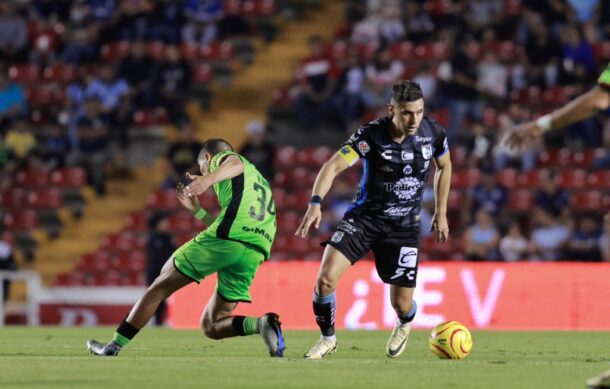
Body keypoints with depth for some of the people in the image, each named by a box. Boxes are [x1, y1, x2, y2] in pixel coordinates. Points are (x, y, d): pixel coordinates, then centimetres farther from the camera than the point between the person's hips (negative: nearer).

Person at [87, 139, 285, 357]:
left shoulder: (221, 158, 16)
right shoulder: (258, 180, 38)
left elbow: (235, 164, -12)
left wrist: (209, 179, -31)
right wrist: (196, 211, 42)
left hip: (227, 237, -6)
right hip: (256, 251, 6)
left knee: (160, 286, 10)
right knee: (210, 327, 10)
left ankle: (114, 346, 10)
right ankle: (262, 324, -17)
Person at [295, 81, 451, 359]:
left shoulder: (433, 133, -9)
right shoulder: (371, 134, -20)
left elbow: (444, 166, 13)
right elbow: (333, 166, -26)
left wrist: (441, 212, 13)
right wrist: (315, 203, -42)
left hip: (404, 226, 2)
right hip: (364, 217, -2)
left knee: (401, 304, 1)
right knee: (326, 278, -20)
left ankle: (404, 325, 42)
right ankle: (328, 339, 7)